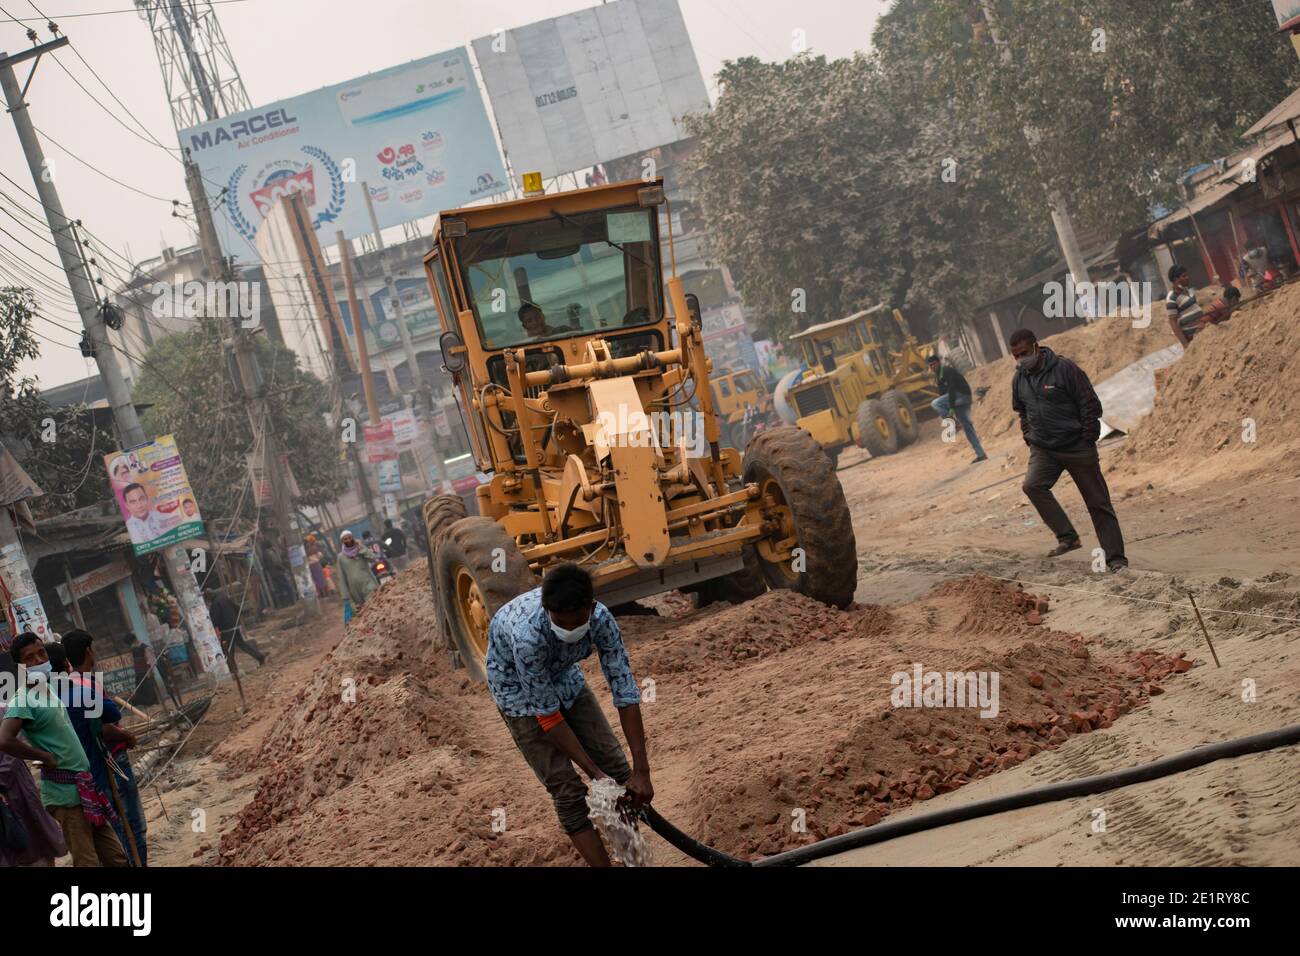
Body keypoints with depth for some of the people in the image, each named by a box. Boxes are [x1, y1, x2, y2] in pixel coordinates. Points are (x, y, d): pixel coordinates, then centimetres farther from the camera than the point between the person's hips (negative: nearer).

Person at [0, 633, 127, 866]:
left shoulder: (48, 689, 12)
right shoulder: (23, 700, -14)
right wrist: (46, 758, -18)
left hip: (84, 787, 9)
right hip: (64, 793, -9)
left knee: (116, 858, 12)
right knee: (88, 862, -6)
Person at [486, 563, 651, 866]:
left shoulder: (601, 618, -30)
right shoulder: (527, 634, -42)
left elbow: (625, 692, -25)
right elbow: (548, 716, -31)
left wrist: (642, 770, -27)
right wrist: (594, 774, -27)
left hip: (562, 676, 4)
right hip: (518, 688, -4)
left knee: (617, 767, 0)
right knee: (567, 790, -11)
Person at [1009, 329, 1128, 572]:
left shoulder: (1064, 369, -13)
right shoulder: (1019, 379, 5)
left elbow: (1091, 406, -11)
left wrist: (1089, 442, -10)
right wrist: (1029, 439, 11)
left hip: (1077, 447, -5)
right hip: (1043, 450, 5)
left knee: (1098, 502, 0)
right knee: (1032, 485, -22)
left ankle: (1115, 557, 8)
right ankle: (1067, 537, -13)